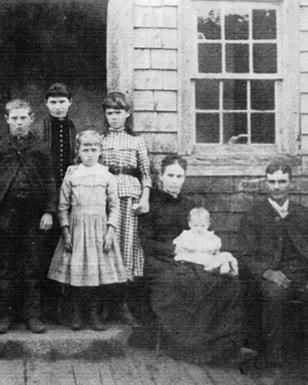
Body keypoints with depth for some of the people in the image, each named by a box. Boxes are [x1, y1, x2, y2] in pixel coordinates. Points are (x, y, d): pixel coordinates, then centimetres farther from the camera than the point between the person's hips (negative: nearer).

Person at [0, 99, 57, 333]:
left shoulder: (40, 149, 5)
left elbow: (50, 182, 5)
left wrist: (49, 211, -4)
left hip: (34, 216, 0)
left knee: (33, 268, 5)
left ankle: (33, 316, 13)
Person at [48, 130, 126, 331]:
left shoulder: (107, 176, 3)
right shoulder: (71, 175, 4)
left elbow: (114, 206, 3)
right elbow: (63, 206, 4)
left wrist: (110, 230, -6)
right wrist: (66, 230, -4)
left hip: (100, 228, 0)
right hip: (76, 228, 0)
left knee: (98, 271, 1)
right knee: (75, 271, 0)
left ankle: (95, 314, 12)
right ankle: (76, 313, 13)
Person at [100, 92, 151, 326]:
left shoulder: (136, 142, 10)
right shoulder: (99, 140, 10)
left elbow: (146, 174, 9)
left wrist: (145, 198, -4)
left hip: (129, 196, 0)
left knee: (127, 244, -3)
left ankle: (124, 305, 3)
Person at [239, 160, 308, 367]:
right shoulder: (253, 216, 7)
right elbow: (247, 257, 1)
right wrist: (267, 272, -18)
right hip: (268, 276, -2)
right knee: (274, 293, -36)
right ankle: (273, 357, -23)